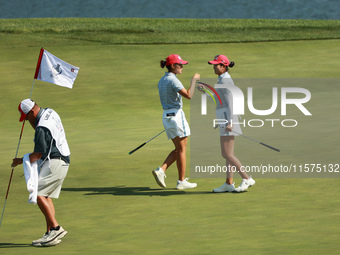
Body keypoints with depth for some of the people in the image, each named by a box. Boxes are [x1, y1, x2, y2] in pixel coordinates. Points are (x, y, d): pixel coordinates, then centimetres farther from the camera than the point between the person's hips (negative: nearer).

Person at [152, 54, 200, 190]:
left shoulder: (162, 81, 13)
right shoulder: (173, 80, -15)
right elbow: (188, 95, -22)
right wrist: (193, 80, -11)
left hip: (166, 116, 9)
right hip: (176, 114, -9)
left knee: (178, 150, 14)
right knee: (182, 150, 1)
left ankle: (161, 170, -2)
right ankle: (181, 181, 5)